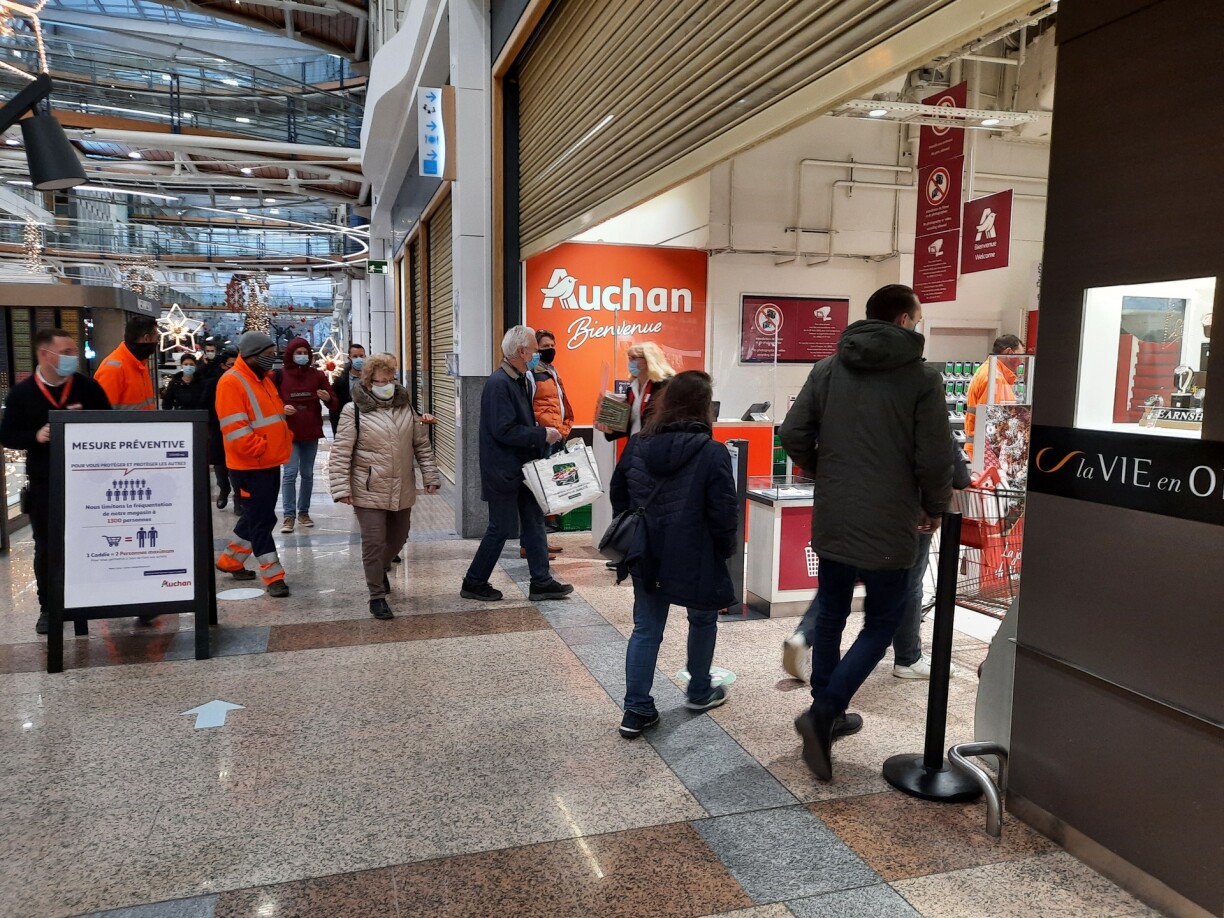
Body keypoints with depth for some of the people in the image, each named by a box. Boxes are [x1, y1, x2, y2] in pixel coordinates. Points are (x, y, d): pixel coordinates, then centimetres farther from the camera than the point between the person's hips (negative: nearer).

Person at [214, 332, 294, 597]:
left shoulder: (264, 379, 14)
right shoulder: (231, 382, -15)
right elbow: (234, 428, -21)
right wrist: (261, 449, -19)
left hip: (270, 462, 9)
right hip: (250, 466, -9)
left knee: (257, 516, 18)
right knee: (261, 519, -3)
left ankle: (230, 560, 34)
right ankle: (273, 576, 4)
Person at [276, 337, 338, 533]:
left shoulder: (318, 375, 3)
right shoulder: (280, 376, -3)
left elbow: (334, 402, 3)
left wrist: (328, 398, -20)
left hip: (311, 433, 3)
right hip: (288, 433, -3)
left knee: (307, 474, 10)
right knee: (290, 473, -10)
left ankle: (303, 512, 22)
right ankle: (289, 516, -4)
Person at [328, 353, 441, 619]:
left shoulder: (405, 406, 7)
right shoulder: (354, 411, -9)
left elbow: (422, 444, 11)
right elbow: (340, 454, -9)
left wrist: (430, 476, 6)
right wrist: (341, 488, -14)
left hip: (402, 490, 5)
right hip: (369, 492, -5)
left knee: (398, 537, 19)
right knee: (374, 543, -2)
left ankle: (381, 570, 47)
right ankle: (377, 596, 11)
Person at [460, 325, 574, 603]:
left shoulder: (518, 380, 11)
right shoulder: (499, 383, -20)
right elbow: (504, 431, -26)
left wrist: (545, 436, 4)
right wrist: (543, 435, -20)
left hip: (522, 468, 9)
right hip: (503, 471, -9)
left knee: (534, 522, 11)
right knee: (501, 528, 2)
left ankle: (541, 582, 19)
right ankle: (474, 583, 17)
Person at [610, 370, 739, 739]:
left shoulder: (636, 446, 0)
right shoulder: (711, 452, -16)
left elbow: (618, 496, 10)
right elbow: (723, 512, -15)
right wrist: (727, 550, 2)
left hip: (647, 556, 4)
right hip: (695, 558, -4)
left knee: (645, 629, 10)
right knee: (703, 620, 20)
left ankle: (637, 710, 8)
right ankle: (700, 692, 34)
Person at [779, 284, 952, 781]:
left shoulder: (828, 368, 3)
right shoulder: (922, 377, -8)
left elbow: (793, 435, 0)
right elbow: (933, 459, -10)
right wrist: (934, 509, 8)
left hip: (830, 519, 5)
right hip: (888, 525, -4)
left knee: (830, 614, 18)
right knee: (881, 622, 10)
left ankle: (827, 714, 29)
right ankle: (824, 712, -4)